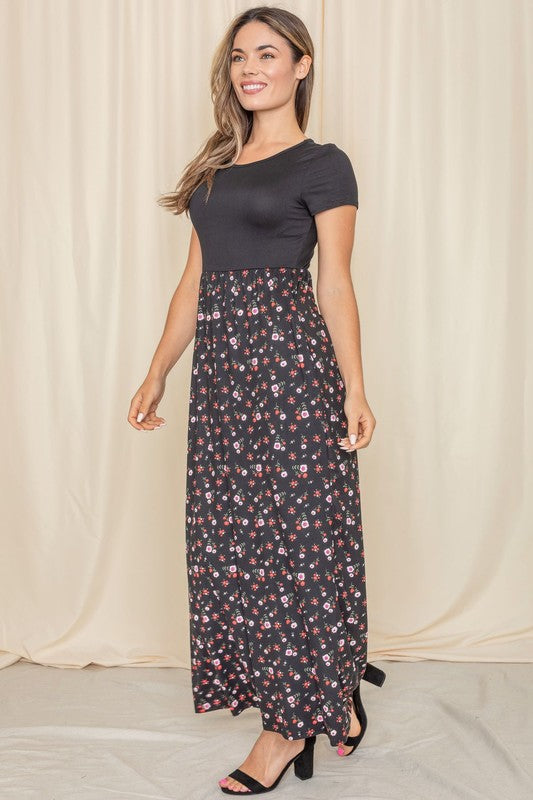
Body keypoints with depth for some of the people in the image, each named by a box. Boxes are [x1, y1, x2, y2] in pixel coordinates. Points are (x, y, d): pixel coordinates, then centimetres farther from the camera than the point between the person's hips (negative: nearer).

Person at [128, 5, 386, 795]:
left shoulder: (322, 165, 0)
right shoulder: (216, 166, 18)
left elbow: (335, 286, -4)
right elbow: (195, 282, 16)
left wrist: (355, 391, -9)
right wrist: (158, 371, 13)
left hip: (291, 360, -7)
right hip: (221, 365, 7)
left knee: (293, 534, -1)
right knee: (232, 537, 8)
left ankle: (295, 720, 16)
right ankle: (328, 693, 25)